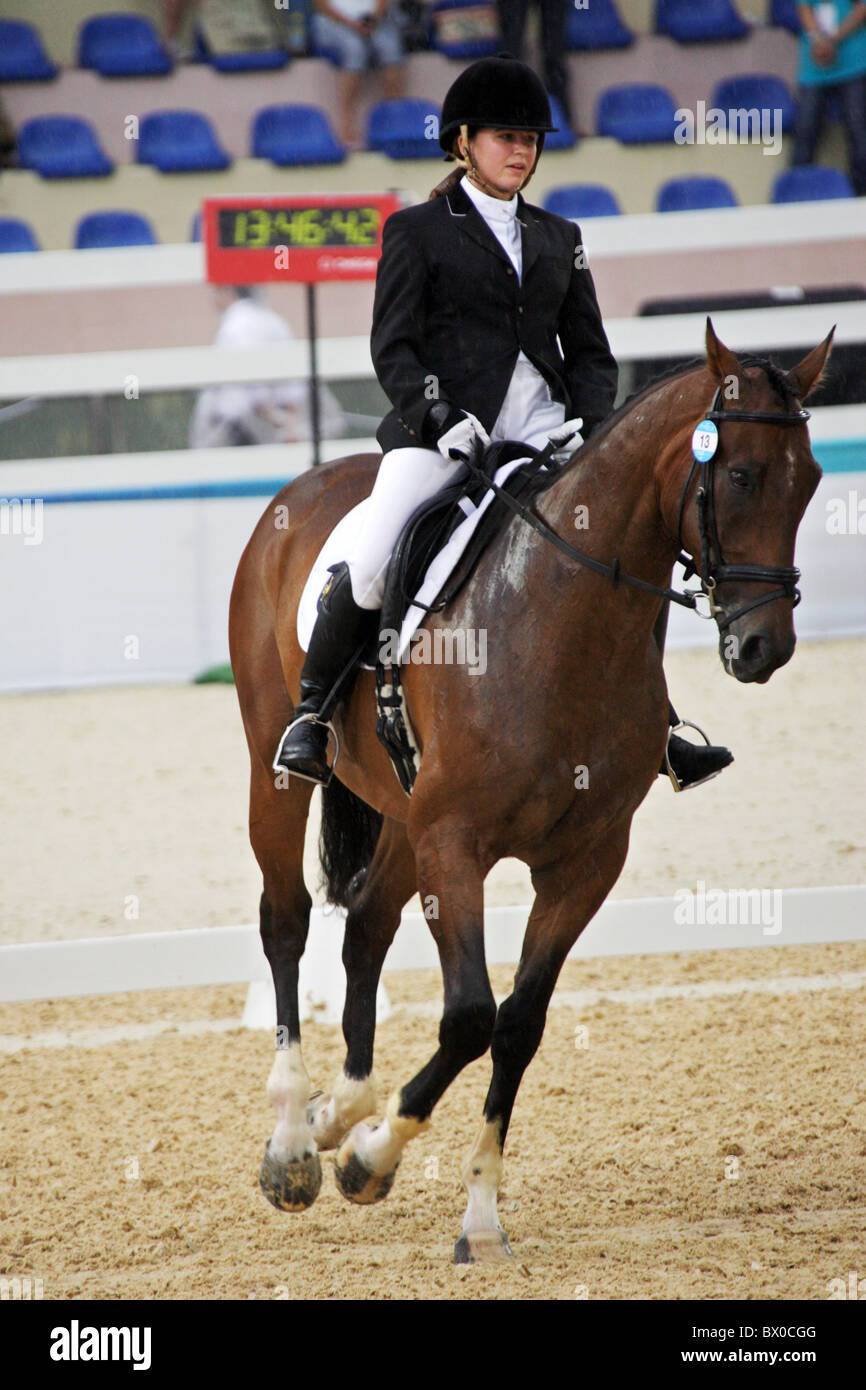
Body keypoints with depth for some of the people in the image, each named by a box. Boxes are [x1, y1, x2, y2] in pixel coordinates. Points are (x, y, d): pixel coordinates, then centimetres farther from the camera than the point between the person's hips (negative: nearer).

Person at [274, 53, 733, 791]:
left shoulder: (557, 238, 21)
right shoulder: (417, 231, 7)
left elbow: (591, 351, 19)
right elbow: (393, 347, -1)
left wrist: (589, 424, -1)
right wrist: (437, 416, -17)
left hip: (541, 421, 4)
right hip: (441, 425, -4)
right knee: (370, 565, -21)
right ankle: (312, 710, -1)